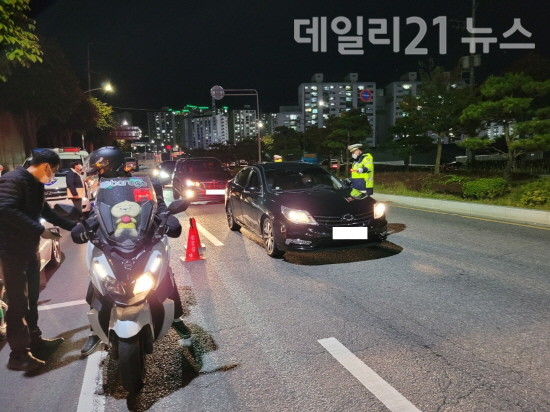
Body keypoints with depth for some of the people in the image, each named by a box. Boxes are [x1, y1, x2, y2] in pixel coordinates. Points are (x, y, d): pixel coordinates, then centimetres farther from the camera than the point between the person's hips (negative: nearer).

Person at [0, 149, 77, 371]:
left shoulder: (35, 185, 13)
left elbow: (46, 212, 23)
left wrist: (75, 227, 22)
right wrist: (39, 230, -27)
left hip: (29, 248, 9)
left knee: (32, 297, 18)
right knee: (18, 302, -3)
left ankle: (34, 338, 33)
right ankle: (18, 354, 8)